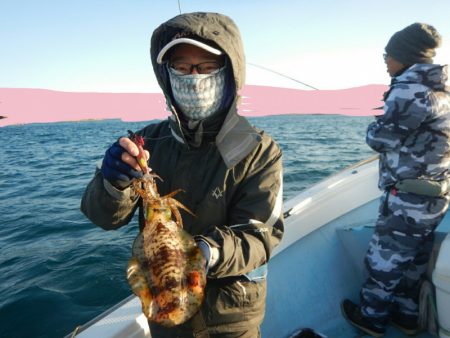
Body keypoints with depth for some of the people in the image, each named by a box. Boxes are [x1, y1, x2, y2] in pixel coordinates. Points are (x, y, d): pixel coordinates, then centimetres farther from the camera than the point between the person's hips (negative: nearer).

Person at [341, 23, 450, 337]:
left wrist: (376, 124, 3)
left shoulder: (411, 87, -17)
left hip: (409, 197, -9)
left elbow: (380, 138, -17)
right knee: (412, 261, 19)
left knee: (385, 258, 6)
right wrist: (389, 119, 10)